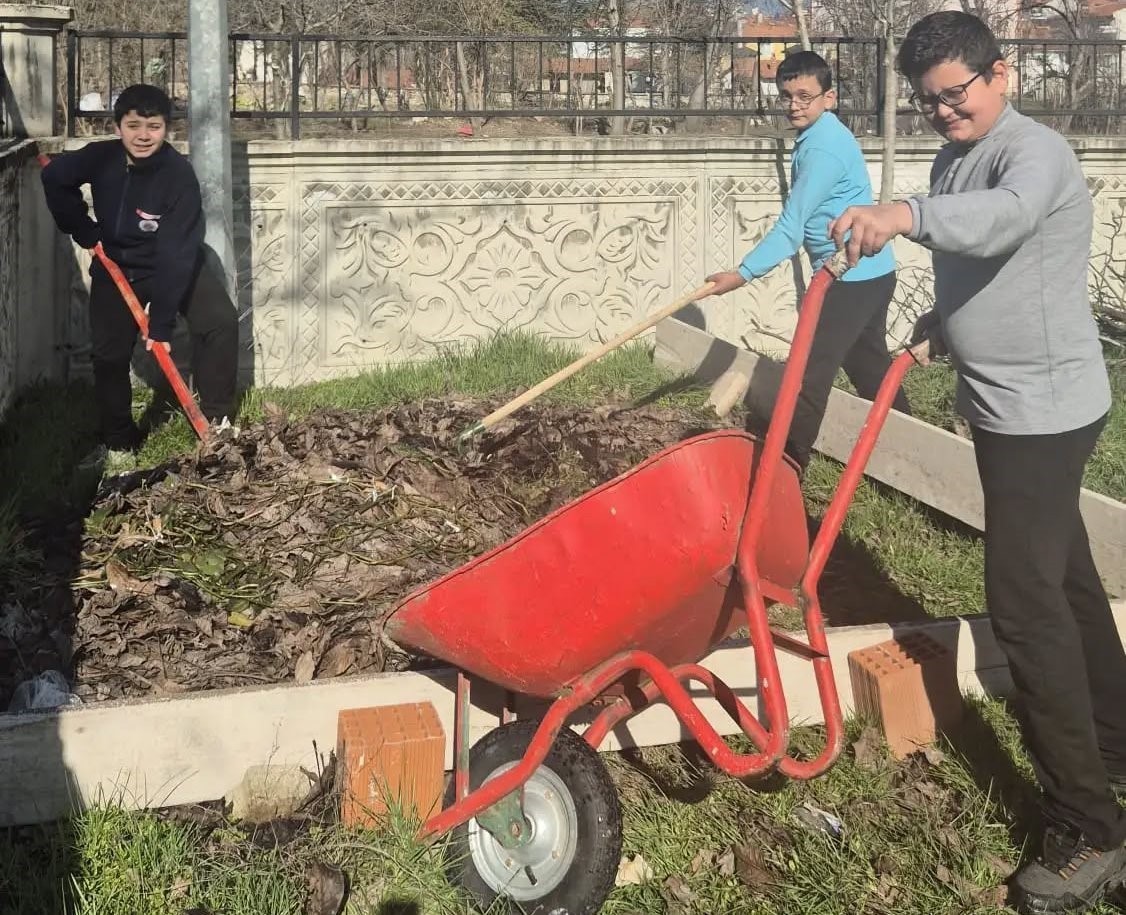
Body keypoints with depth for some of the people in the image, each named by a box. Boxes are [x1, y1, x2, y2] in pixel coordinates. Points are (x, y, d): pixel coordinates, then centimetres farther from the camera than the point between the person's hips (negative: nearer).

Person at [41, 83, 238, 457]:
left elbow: (175, 253, -33)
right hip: (116, 266, 3)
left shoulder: (179, 175, -30)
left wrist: (161, 324, -34)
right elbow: (54, 178, 1)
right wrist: (83, 230, -6)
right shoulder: (101, 157, -20)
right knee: (108, 352, -1)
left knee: (221, 322, -22)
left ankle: (215, 423, -10)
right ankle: (119, 441, 17)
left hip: (175, 267, -3)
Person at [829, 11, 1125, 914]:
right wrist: (941, 323, 7)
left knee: (1025, 601, -13)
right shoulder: (956, 157, 12)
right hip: (1005, 401, 10)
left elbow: (1004, 218, -42)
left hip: (1044, 407, -10)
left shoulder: (1034, 151, -18)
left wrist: (906, 215, -59)